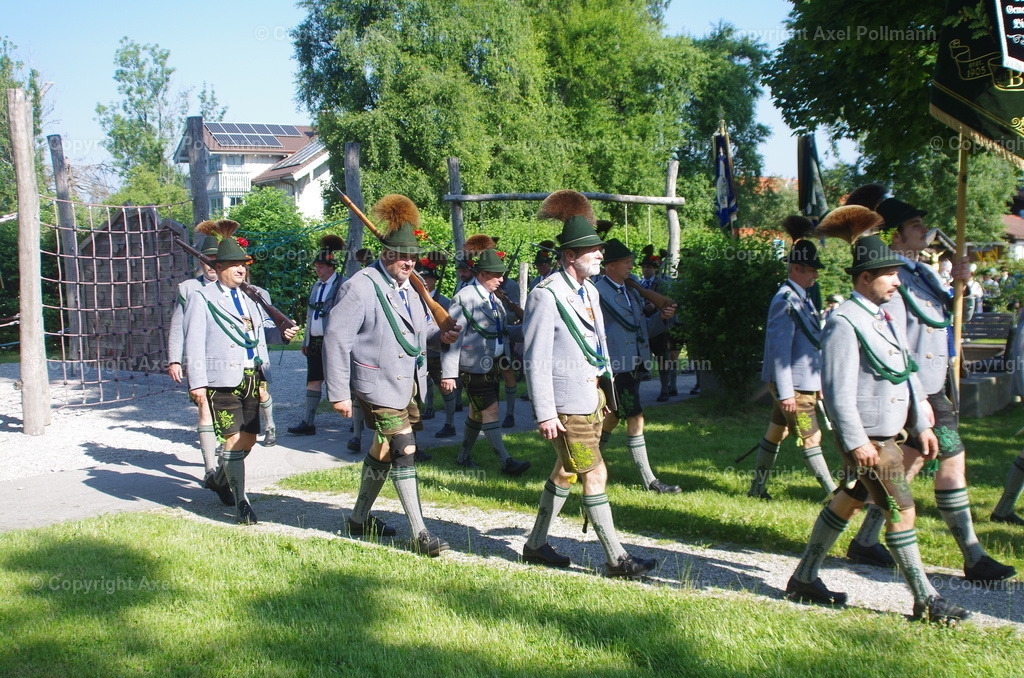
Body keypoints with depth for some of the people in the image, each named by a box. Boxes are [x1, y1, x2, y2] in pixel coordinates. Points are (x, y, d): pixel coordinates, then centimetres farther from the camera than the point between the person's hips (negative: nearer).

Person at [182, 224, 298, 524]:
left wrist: (282, 333, -3)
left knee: (249, 439, 11)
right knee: (234, 439, -7)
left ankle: (222, 476, 38)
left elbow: (264, 327, 20)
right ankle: (241, 501, 1)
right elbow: (194, 342, -6)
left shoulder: (251, 296, 17)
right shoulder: (202, 299, -1)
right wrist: (197, 382, -14)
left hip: (252, 377, 6)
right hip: (223, 379, -6)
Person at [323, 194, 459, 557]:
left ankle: (360, 517, 33)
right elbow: (336, 337, -16)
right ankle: (419, 533, -6)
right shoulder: (362, 286, -14)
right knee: (404, 451, -10)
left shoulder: (412, 285, 10)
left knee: (383, 449, 17)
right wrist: (339, 393, -18)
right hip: (379, 384, -8)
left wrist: (439, 335, -2)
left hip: (409, 383, 8)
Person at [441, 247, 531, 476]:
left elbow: (504, 331, 19)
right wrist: (449, 374, -20)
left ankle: (464, 457, 28)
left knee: (477, 413, 15)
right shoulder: (464, 298, -13)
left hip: (493, 366, 9)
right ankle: (506, 462, -10)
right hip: (474, 367, -9)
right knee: (490, 412, -10)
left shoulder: (493, 299, 15)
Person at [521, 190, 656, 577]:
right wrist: (544, 414, -19)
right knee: (595, 475, -5)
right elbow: (536, 360, -17)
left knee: (565, 472, 16)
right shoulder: (546, 295, -16)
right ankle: (616, 559, 3)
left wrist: (602, 395, 18)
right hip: (566, 403, -9)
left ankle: (536, 545, 28)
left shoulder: (589, 291, 11)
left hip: (590, 395, 9)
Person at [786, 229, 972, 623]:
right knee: (901, 512, -5)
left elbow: (906, 373, 20)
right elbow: (838, 388, -21)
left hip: (886, 434, 10)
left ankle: (804, 580, 25)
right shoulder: (844, 323, -17)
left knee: (846, 503, 15)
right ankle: (925, 601, 5)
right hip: (866, 438, -10)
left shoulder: (885, 318, 14)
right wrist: (856, 442, -24)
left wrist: (921, 425, 16)